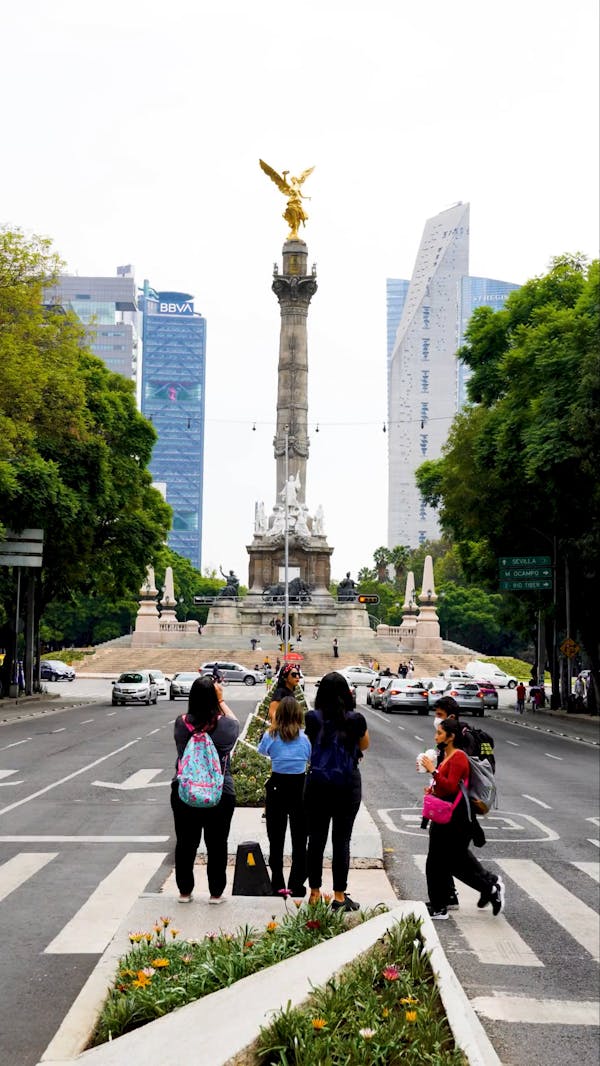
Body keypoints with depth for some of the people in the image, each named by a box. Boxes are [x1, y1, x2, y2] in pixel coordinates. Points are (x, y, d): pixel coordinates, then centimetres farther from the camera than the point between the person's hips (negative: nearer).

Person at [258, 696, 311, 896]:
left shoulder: (271, 735, -8)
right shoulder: (304, 737, -9)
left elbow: (262, 751, 11)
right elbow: (311, 757, 5)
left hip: (277, 787, 0)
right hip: (300, 788, 0)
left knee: (276, 838, 11)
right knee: (299, 840, 9)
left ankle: (277, 885, 14)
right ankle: (297, 885, 10)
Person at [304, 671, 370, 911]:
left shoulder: (312, 718, -8)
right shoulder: (356, 720, -9)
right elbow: (364, 745, 9)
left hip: (318, 782, 1)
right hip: (348, 783, -1)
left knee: (316, 838, 10)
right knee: (341, 839, 5)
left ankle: (315, 893, 16)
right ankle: (339, 896, 10)